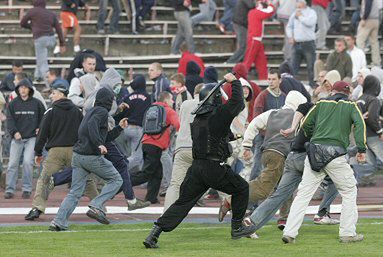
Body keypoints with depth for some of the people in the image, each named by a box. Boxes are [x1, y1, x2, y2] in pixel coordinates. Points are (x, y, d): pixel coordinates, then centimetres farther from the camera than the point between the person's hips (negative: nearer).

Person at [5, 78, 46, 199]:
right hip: (17, 138, 1)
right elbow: (10, 120, 0)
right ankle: (10, 189, 4)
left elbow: (44, 118, 13)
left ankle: (27, 189, -2)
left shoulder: (37, 103, 3)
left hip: (31, 138, -1)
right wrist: (14, 132, -15)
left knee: (28, 162, -10)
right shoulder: (13, 104, 5)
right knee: (13, 163, -1)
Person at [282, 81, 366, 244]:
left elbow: (306, 125, 16)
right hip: (335, 154, -3)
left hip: (314, 151, 3)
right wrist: (361, 149, -9)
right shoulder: (350, 106, 12)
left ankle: (289, 232, -5)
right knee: (349, 191, 12)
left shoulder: (322, 104, 18)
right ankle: (347, 233, 8)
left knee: (303, 193, 4)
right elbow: (359, 124, -5)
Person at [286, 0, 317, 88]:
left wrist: (300, 17, -9)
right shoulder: (295, 14, 13)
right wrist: (290, 36, 9)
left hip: (308, 43, -5)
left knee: (311, 66, -3)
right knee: (293, 67, 2)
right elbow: (289, 26, 24)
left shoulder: (311, 12, -2)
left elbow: (310, 22, -23)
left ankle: (312, 85, 3)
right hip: (296, 44, 5)